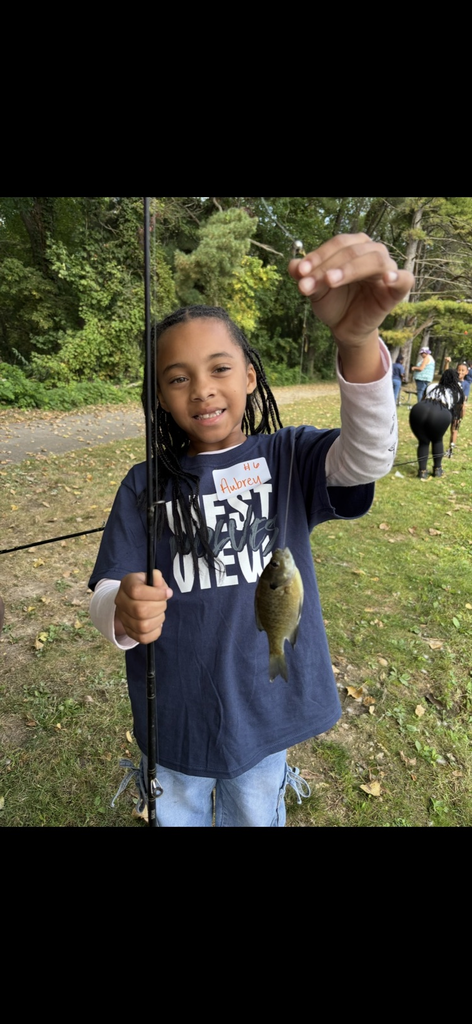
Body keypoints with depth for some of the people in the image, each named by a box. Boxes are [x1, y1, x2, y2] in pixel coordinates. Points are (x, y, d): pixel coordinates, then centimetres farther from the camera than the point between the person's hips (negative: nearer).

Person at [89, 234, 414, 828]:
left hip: (264, 708, 0)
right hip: (174, 717, 1)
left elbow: (366, 459, -29)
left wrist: (358, 340, -46)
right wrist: (122, 613, -34)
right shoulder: (145, 485, -8)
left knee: (255, 816, 27)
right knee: (176, 815, 27)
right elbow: (105, 596, -10)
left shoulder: (287, 458, -10)